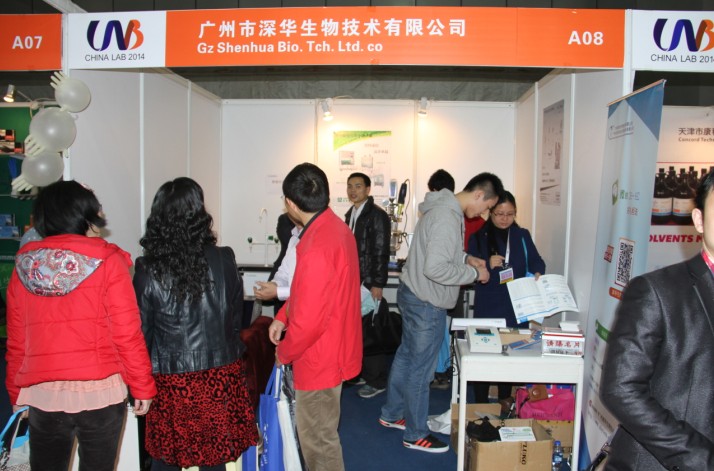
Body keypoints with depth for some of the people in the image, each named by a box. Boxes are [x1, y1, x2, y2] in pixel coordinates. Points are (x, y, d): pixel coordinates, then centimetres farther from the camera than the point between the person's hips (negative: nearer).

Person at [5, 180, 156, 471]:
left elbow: (16, 341, 8)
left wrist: (17, 393, 19)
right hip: (99, 392, -3)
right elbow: (127, 334, -10)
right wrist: (143, 387, -1)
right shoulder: (107, 261, -9)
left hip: (42, 394, 4)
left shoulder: (24, 265, 3)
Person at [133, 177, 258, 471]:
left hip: (170, 380, -1)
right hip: (218, 375, 1)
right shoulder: (223, 261, -11)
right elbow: (235, 318, 0)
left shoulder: (149, 270, -14)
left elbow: (141, 331, -5)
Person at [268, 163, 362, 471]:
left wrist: (283, 353, -9)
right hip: (332, 348, 10)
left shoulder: (317, 248, -30)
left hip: (320, 356, -10)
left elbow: (309, 321, -26)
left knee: (317, 437, 9)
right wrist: (283, 316, 9)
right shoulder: (335, 226, 2)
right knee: (316, 432, 26)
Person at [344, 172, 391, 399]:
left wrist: (377, 284, -17)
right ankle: (362, 372, 26)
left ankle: (377, 381, 12)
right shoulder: (350, 214, 13)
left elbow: (381, 252, -15)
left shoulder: (377, 215, -11)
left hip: (368, 283, -7)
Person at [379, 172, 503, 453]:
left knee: (405, 357, 22)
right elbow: (435, 268, -31)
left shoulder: (445, 207, 7)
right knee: (420, 369, 5)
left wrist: (465, 258, 8)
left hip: (413, 294, 10)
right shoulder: (448, 217, -26)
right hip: (425, 303, -10)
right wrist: (474, 274, -19)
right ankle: (416, 435, 22)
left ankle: (392, 415, 39)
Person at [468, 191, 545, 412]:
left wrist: (538, 273, -17)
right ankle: (481, 404, 16)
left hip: (516, 308, 2)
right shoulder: (478, 238, 0)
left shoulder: (522, 236, 6)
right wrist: (487, 265, -20)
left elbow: (535, 260, 5)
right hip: (487, 307, -2)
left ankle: (505, 399, 29)